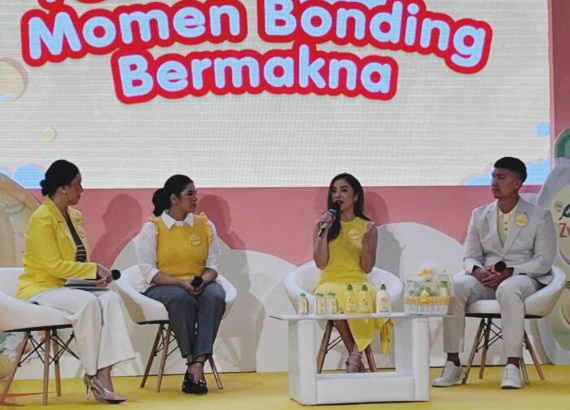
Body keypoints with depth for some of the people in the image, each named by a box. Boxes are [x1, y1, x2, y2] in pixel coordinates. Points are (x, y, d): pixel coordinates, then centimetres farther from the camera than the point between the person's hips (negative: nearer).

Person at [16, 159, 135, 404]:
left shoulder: (74, 216, 13)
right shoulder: (42, 219, -13)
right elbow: (54, 265, -18)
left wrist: (95, 275, -4)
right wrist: (94, 270, -15)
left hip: (67, 287, 7)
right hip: (40, 289, -7)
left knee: (111, 299, -21)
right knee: (87, 302, -34)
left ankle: (103, 374, -32)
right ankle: (93, 374, -22)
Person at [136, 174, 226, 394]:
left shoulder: (205, 225, 10)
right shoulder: (152, 228, -1)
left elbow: (213, 264, 9)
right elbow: (148, 271, -7)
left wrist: (204, 280, -15)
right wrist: (180, 282, -21)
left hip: (199, 285, 3)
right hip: (161, 287, -3)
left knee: (215, 296, -32)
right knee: (181, 298, -38)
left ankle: (197, 365, -38)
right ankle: (192, 363, -28)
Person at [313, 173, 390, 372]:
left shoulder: (367, 227, 8)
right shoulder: (323, 223, 8)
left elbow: (367, 268, 4)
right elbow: (320, 263, -2)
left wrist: (367, 242, -12)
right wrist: (324, 231, -9)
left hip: (358, 283, 0)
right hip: (330, 283, 0)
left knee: (370, 297, -37)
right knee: (336, 299, -38)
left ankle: (355, 357, -26)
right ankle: (356, 358, -21)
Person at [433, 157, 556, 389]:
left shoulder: (539, 217, 3)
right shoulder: (480, 215, 13)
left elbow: (543, 261, -4)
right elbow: (470, 257, 10)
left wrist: (508, 273, -19)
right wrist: (478, 270, -16)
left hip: (524, 278, -3)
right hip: (485, 278, 4)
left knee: (508, 290, -42)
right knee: (454, 288, -30)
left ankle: (513, 366, -41)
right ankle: (453, 364, -28)